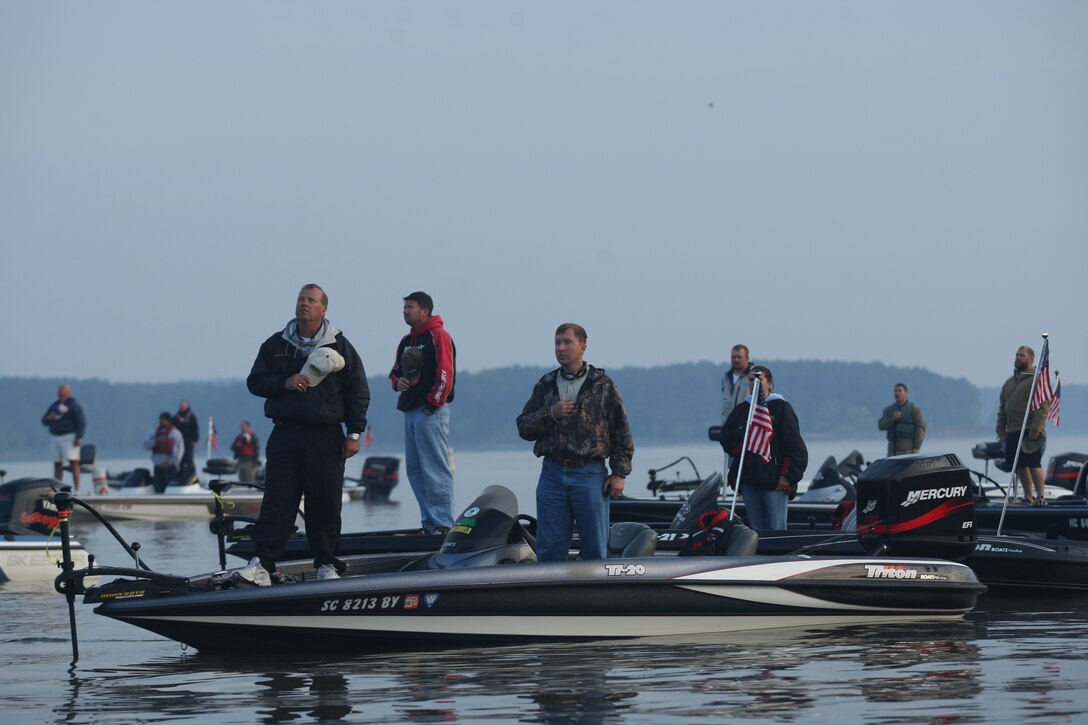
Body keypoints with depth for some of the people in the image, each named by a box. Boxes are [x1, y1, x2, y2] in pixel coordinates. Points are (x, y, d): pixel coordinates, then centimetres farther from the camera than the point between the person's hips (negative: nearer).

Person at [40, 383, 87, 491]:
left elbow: (82, 422, -8)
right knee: (57, 465, 6)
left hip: (69, 437, -7)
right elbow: (44, 421, 19)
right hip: (56, 438, 7)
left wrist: (78, 437, -17)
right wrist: (48, 418, -5)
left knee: (73, 463, -12)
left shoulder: (74, 405, -2)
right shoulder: (54, 405, 17)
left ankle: (76, 490, -16)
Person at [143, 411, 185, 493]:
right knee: (159, 489, 5)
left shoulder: (175, 432, -2)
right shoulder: (155, 432, 15)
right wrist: (156, 441, -12)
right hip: (158, 466, 6)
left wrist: (170, 462, -15)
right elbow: (146, 445, 7)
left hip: (170, 467, -6)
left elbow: (180, 449, -9)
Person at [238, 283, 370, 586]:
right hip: (285, 435, 1)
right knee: (276, 502, -5)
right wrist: (284, 383, -9)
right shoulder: (276, 345, 10)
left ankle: (326, 564, 11)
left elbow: (358, 392, 5)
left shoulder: (340, 346, 5)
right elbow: (255, 382, 10)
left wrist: (354, 433, -2)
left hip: (326, 438, -1)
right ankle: (263, 563, -8)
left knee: (326, 504, 2)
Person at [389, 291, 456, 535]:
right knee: (415, 470, 8)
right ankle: (428, 522, 13)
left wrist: (433, 403, -16)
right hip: (410, 411, 9)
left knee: (435, 469, -11)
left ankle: (443, 524, -12)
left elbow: (445, 373, -15)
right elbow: (396, 371, 28)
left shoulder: (438, 336, -7)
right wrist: (398, 381, 5)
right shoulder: (406, 341, 20)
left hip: (431, 412, -9)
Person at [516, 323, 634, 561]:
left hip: (590, 474, -3)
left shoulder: (602, 385, 3)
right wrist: (551, 414, -9)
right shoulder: (545, 385, 12)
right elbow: (523, 427, 9)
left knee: (595, 547, 0)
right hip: (552, 475, 3)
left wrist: (619, 473, -4)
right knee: (549, 548, 3)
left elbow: (621, 432, 2)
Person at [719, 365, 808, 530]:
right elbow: (726, 440, 8)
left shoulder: (781, 408, 1)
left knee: (776, 529, -9)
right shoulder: (741, 410, 15)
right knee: (756, 527, 3)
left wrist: (787, 476, -10)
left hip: (774, 480, -4)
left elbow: (795, 447, -2)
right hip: (748, 479, 4)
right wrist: (745, 432, -10)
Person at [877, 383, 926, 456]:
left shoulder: (914, 409, 0)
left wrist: (917, 448, -15)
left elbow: (920, 429, -6)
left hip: (908, 450, -5)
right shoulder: (888, 410, 14)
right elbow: (881, 425, 3)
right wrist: (892, 419, -15)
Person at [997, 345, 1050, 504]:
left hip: (1030, 431, -7)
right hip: (1012, 431, 7)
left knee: (1033, 464, -10)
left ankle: (1040, 497, -6)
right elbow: (1002, 407, 21)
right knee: (1020, 466, 8)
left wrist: (1034, 430, -20)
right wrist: (1001, 429, 11)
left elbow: (1043, 407, -14)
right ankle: (1028, 497, 15)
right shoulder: (1010, 382, 18)